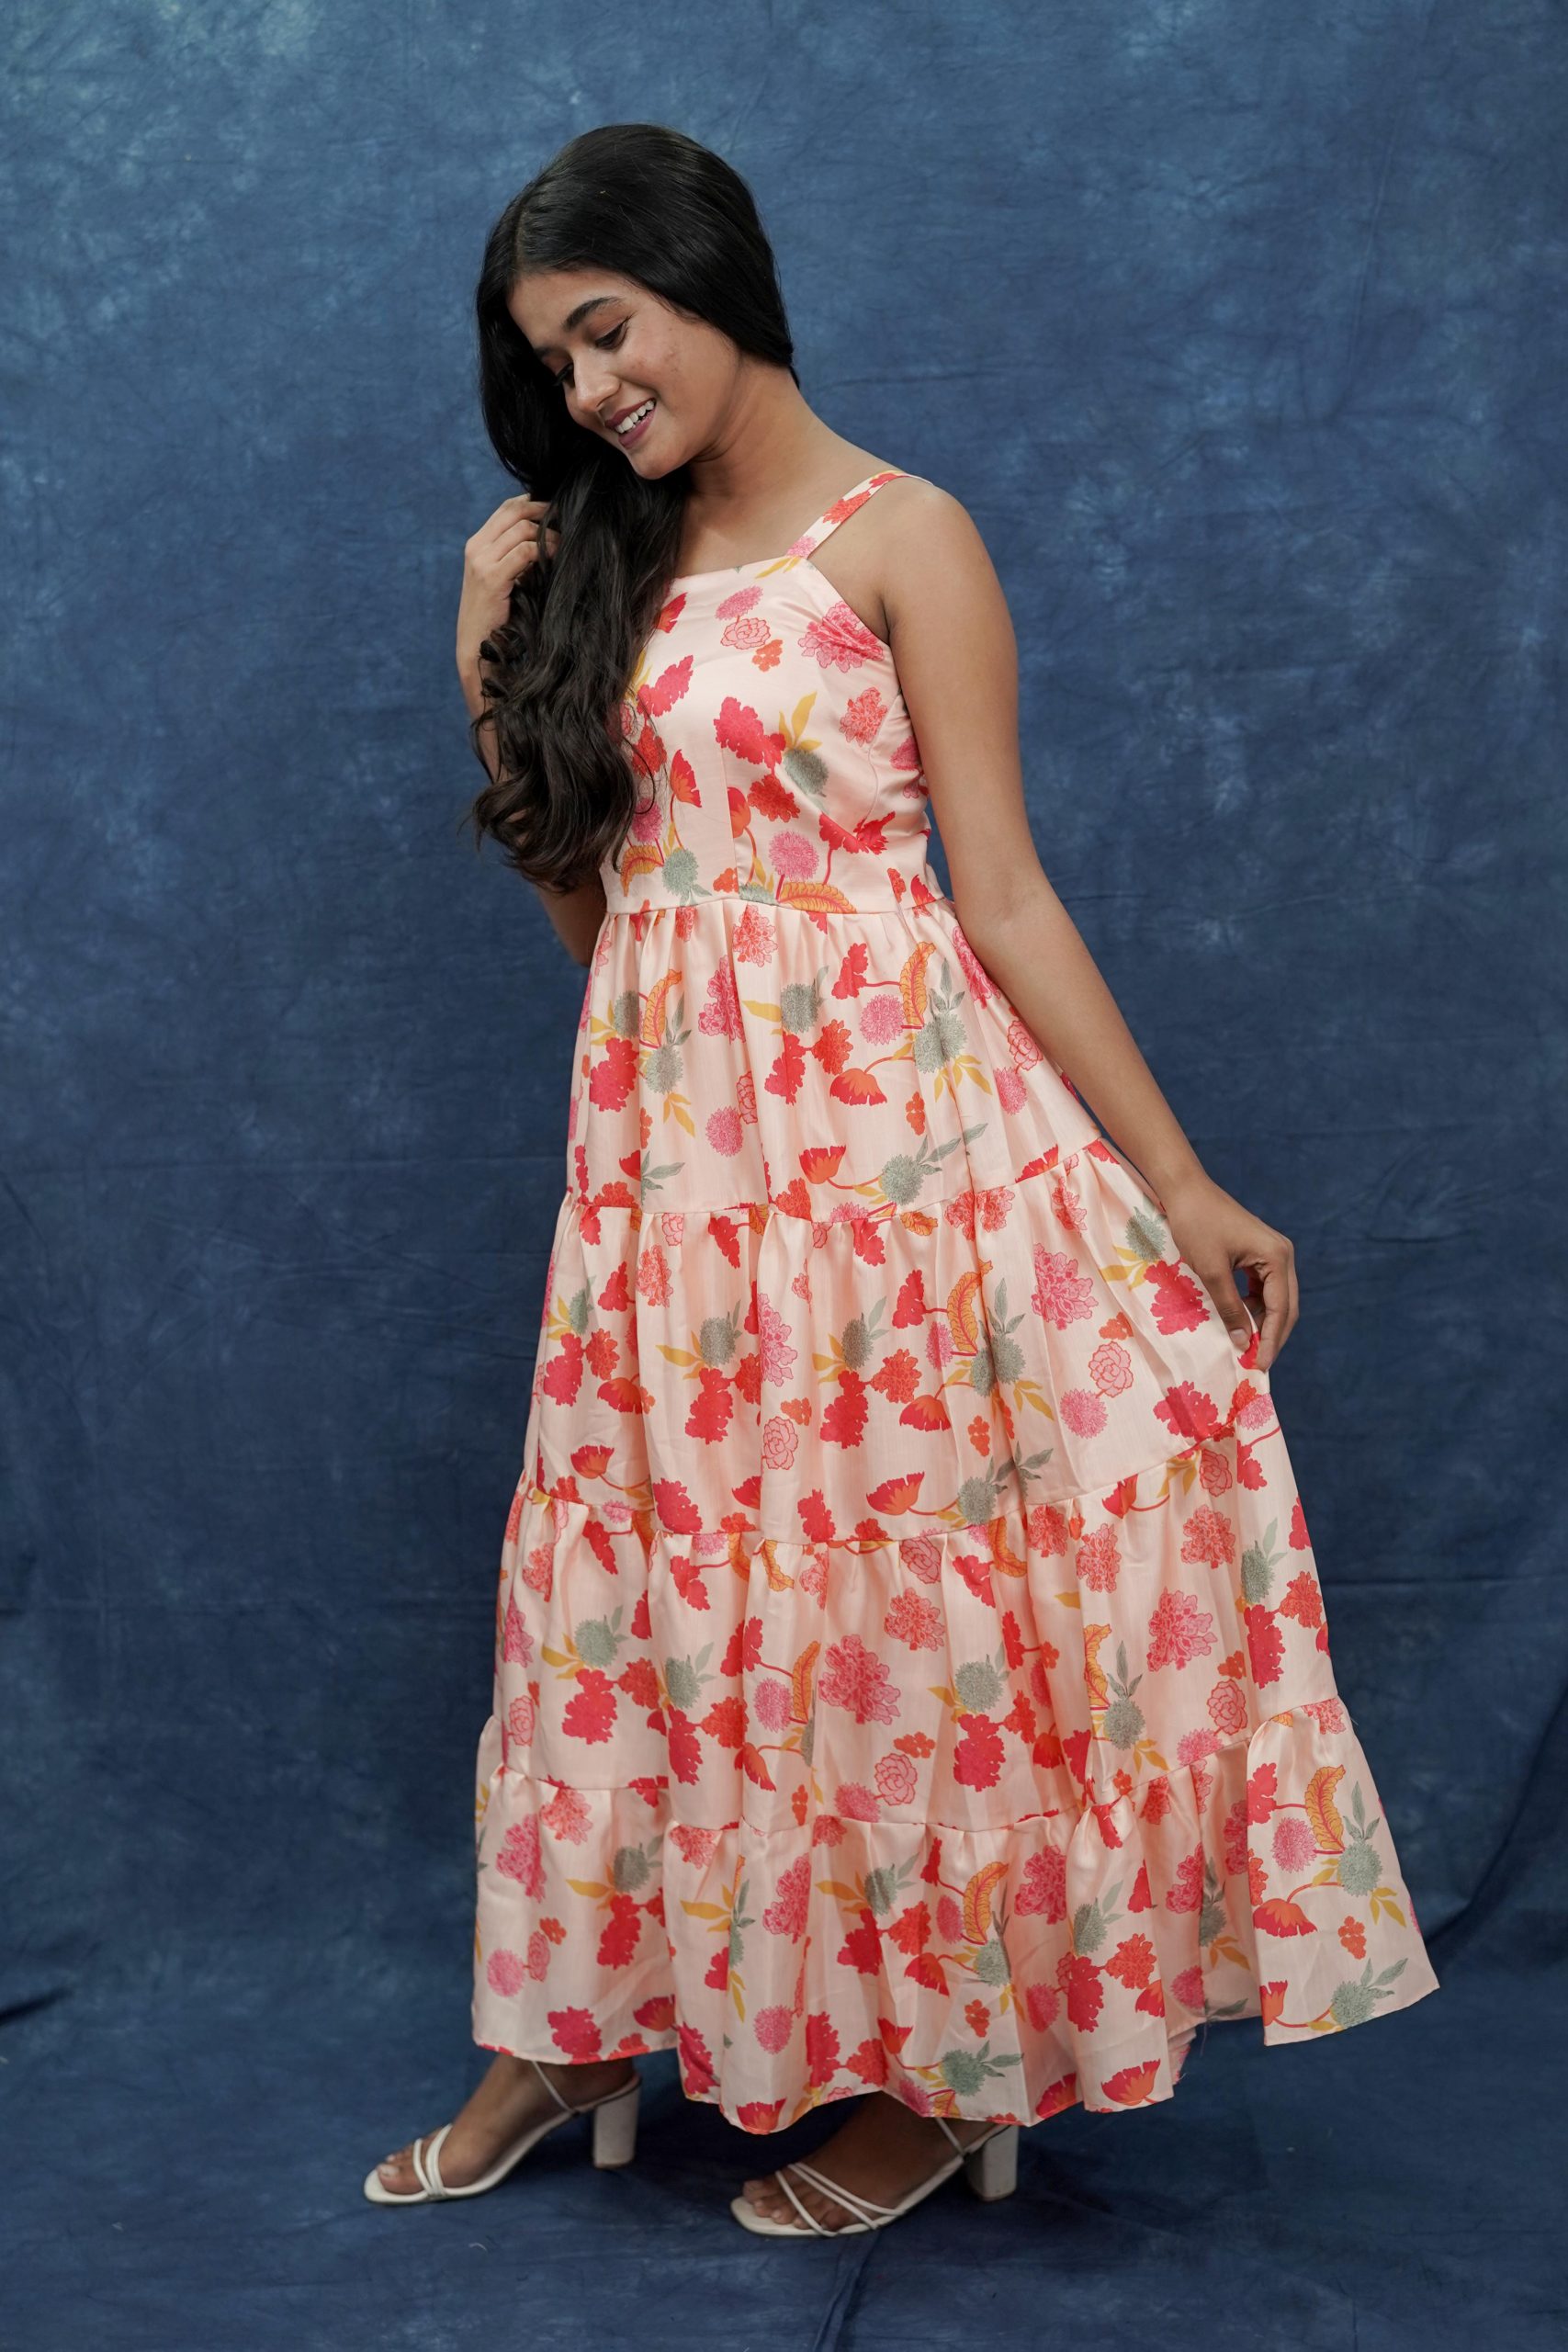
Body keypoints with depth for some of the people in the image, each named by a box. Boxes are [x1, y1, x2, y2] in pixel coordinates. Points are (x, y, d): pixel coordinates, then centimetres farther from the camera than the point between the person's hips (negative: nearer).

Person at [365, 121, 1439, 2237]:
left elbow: (1003, 891, -7)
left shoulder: (898, 534, -4)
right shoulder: (600, 566, 13)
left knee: (903, 1577, 1)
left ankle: (941, 2072, 19)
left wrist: (1176, 1182, -10)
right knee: (667, 1581, 11)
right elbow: (589, 902, 14)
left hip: (886, 1114, -5)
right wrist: (497, 673, 9)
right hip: (668, 1139, 5)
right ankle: (577, 2029, 27)